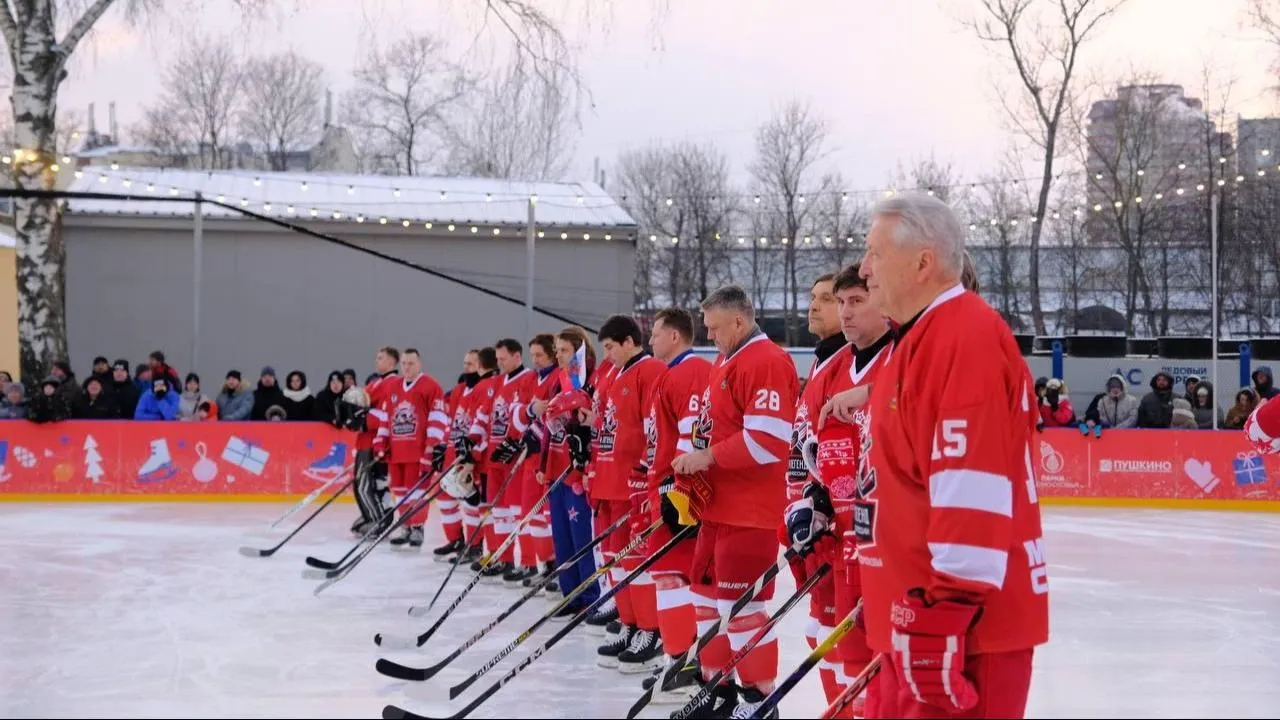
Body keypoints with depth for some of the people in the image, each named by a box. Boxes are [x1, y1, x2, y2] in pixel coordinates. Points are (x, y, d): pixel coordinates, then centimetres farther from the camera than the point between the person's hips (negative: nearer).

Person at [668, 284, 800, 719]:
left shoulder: (766, 362, -14)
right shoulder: (724, 363, 17)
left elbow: (767, 440, -23)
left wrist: (708, 457, -17)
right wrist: (694, 474, 11)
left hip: (750, 511, -10)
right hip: (717, 505, 10)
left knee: (740, 603, -7)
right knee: (709, 594, 15)